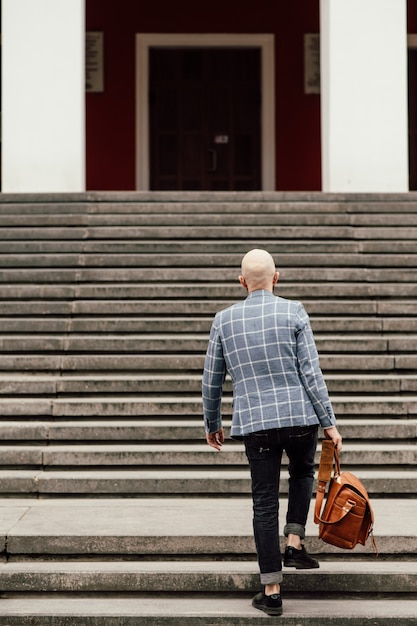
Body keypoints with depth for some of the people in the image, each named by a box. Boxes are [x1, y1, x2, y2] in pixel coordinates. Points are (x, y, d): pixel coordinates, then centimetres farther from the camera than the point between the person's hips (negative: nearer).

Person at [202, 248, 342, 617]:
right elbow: (311, 371, -7)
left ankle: (272, 591, 10)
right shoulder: (293, 312, -3)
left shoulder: (224, 320, 5)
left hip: (254, 423, 1)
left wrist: (212, 424, 22)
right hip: (300, 417, -1)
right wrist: (329, 422, -3)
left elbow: (211, 381, 10)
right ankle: (295, 542, 15)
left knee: (265, 503, 8)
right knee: (302, 472, 29)